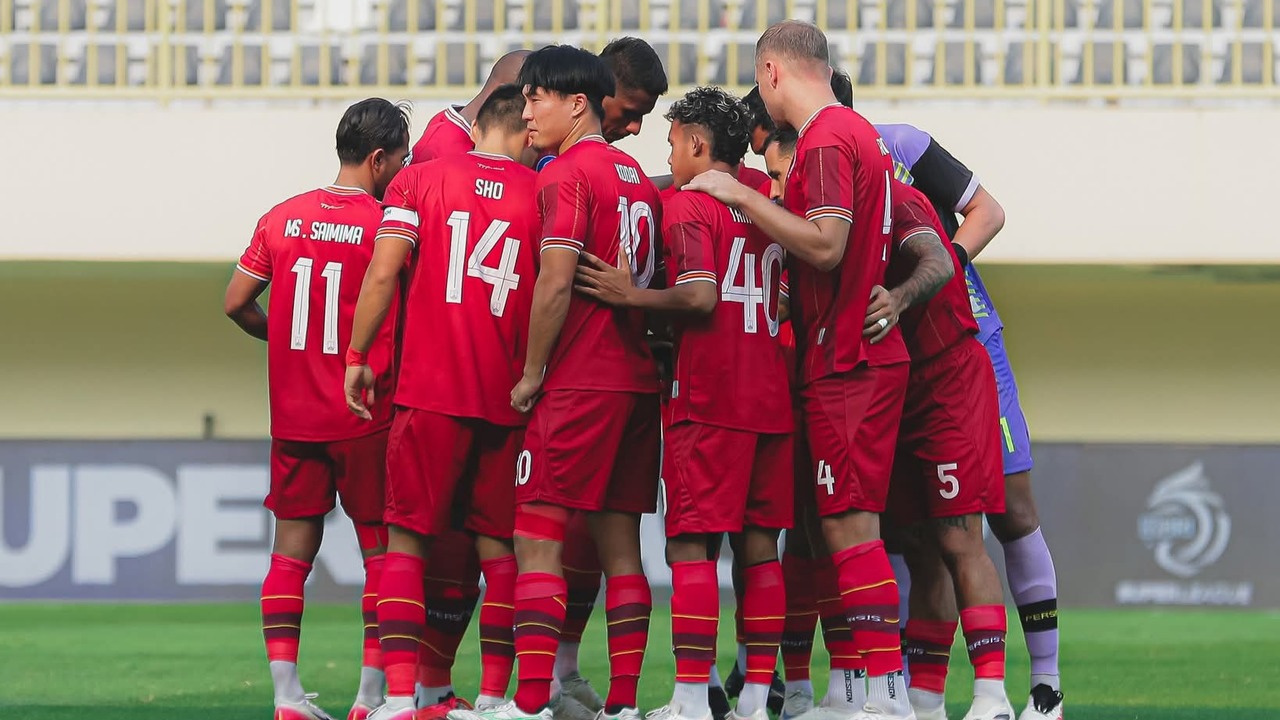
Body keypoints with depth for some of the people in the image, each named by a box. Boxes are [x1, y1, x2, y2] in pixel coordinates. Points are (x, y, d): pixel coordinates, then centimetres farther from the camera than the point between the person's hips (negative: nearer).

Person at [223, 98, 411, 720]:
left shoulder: (282, 219, 5)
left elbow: (237, 303, 8)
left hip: (293, 413, 4)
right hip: (364, 416, -4)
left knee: (292, 549, 7)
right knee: (382, 551, 5)